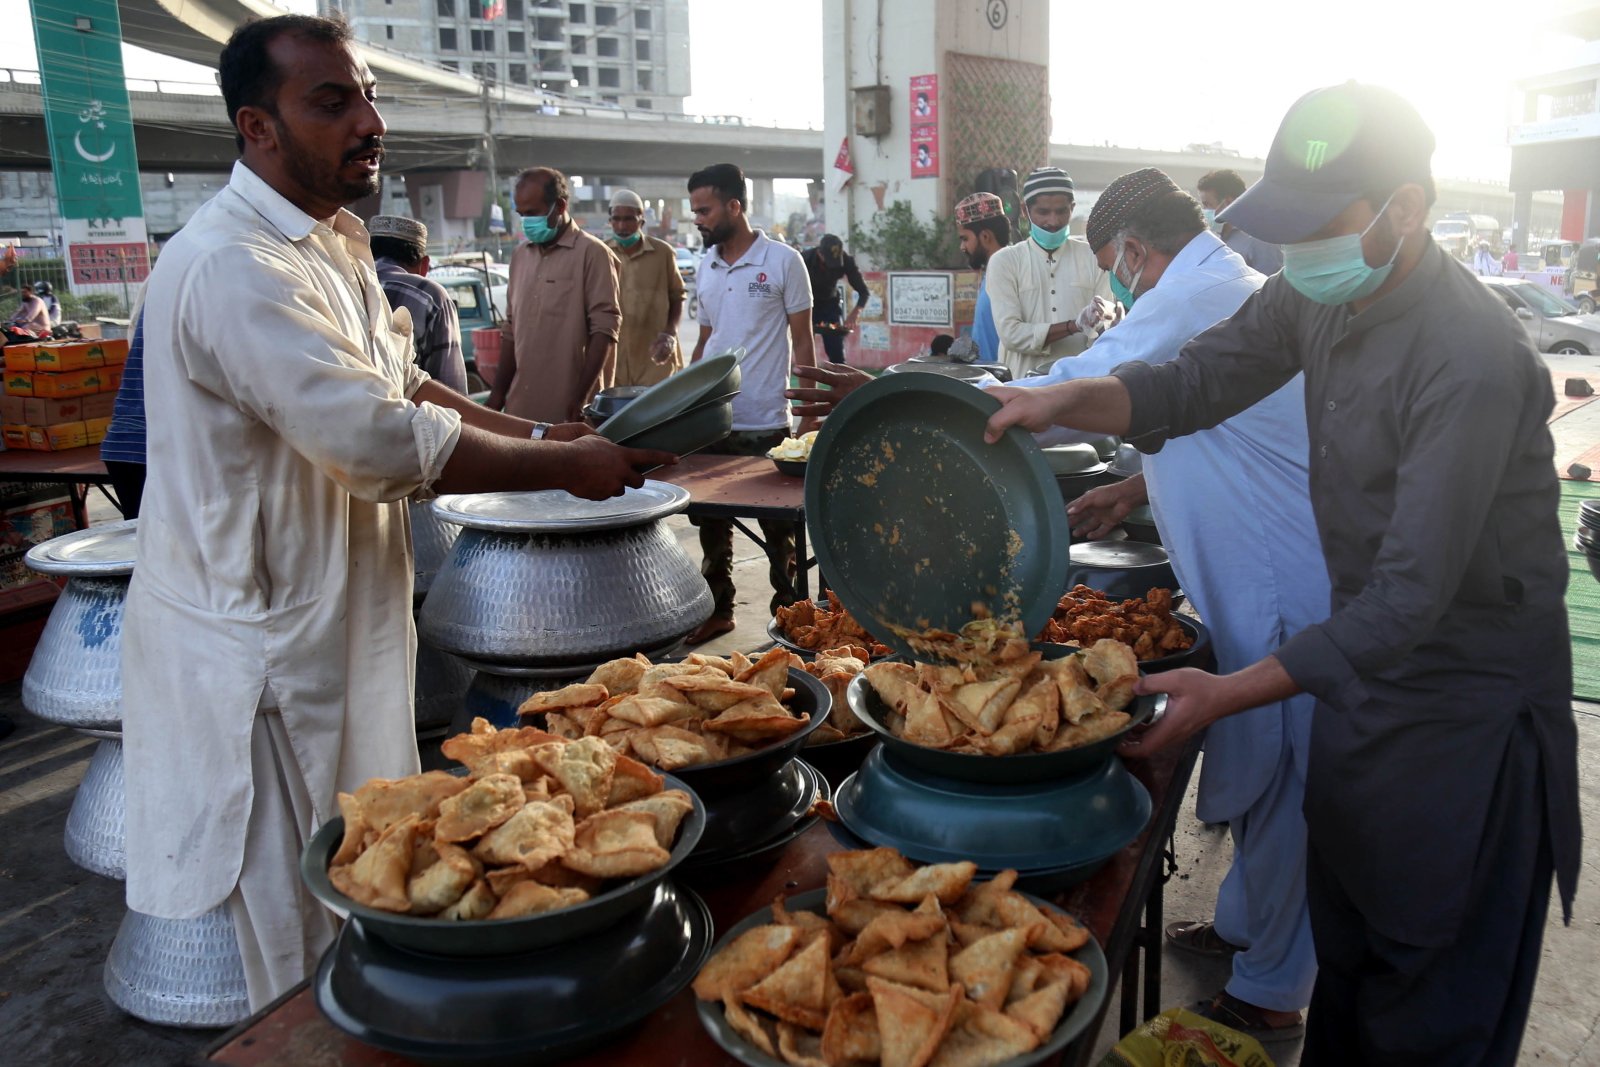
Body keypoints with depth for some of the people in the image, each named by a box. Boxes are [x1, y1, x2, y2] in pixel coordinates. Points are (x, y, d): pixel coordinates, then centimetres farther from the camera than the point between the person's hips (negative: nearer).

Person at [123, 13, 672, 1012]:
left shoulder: (329, 244, 10)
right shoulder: (233, 268, -24)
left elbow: (395, 383, 17)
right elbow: (383, 442, -29)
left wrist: (538, 432, 4)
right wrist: (566, 467, -20)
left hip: (338, 626, 10)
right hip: (263, 655, -10)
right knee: (306, 942, 8)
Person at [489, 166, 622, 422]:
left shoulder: (591, 253, -5)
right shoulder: (520, 257, 15)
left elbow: (604, 331, -10)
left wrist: (582, 396, -15)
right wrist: (498, 392, 14)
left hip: (569, 408, -6)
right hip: (522, 405, 6)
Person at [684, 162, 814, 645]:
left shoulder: (783, 261, -5)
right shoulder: (705, 266, 11)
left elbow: (802, 342, -4)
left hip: (767, 424, -5)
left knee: (778, 528, 5)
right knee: (711, 523, 14)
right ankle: (716, 610, 27)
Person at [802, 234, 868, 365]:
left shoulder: (846, 261, -22)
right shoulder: (806, 259, -28)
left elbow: (864, 291, -18)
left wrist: (856, 311, -37)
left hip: (831, 304, 2)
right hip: (807, 305, -2)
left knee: (837, 356, -3)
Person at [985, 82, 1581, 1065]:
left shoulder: (1472, 362, -29)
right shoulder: (1318, 293, -5)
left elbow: (1413, 596, -30)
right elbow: (1196, 382, 0)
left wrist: (1230, 693, -33)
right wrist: (1065, 402, -18)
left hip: (1469, 701, -7)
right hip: (1364, 661, 7)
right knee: (1343, 952, 23)